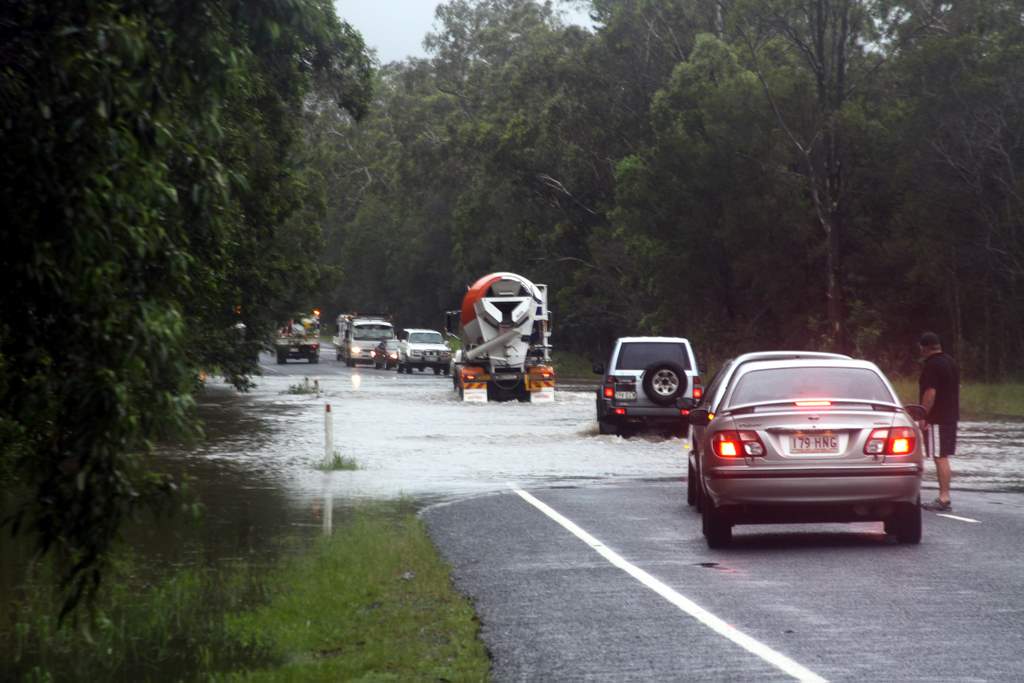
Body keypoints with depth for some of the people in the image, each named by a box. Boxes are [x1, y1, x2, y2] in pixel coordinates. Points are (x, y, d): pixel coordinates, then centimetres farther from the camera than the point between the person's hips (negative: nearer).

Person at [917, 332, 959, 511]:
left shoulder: (931, 365, -15)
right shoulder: (951, 362, 15)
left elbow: (930, 393, -21)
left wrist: (923, 416, -18)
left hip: (937, 418, -9)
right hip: (951, 416, 9)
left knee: (940, 458, -10)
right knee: (942, 458, 14)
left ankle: (944, 498, -13)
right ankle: (943, 497, 16)